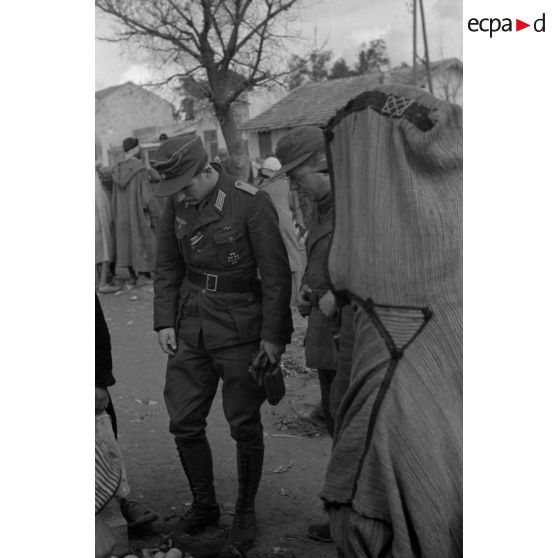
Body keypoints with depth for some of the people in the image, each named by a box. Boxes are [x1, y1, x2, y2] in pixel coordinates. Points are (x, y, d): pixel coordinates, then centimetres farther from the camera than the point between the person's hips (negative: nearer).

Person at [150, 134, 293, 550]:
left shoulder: (252, 204, -16)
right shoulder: (177, 204, 1)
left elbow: (276, 275, -13)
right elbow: (168, 266, 10)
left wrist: (272, 336, -11)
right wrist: (165, 322, 4)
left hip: (240, 327, -5)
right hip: (191, 327, 5)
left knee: (245, 426, 6)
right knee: (184, 423, 8)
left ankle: (246, 511, 28)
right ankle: (204, 507, 29)